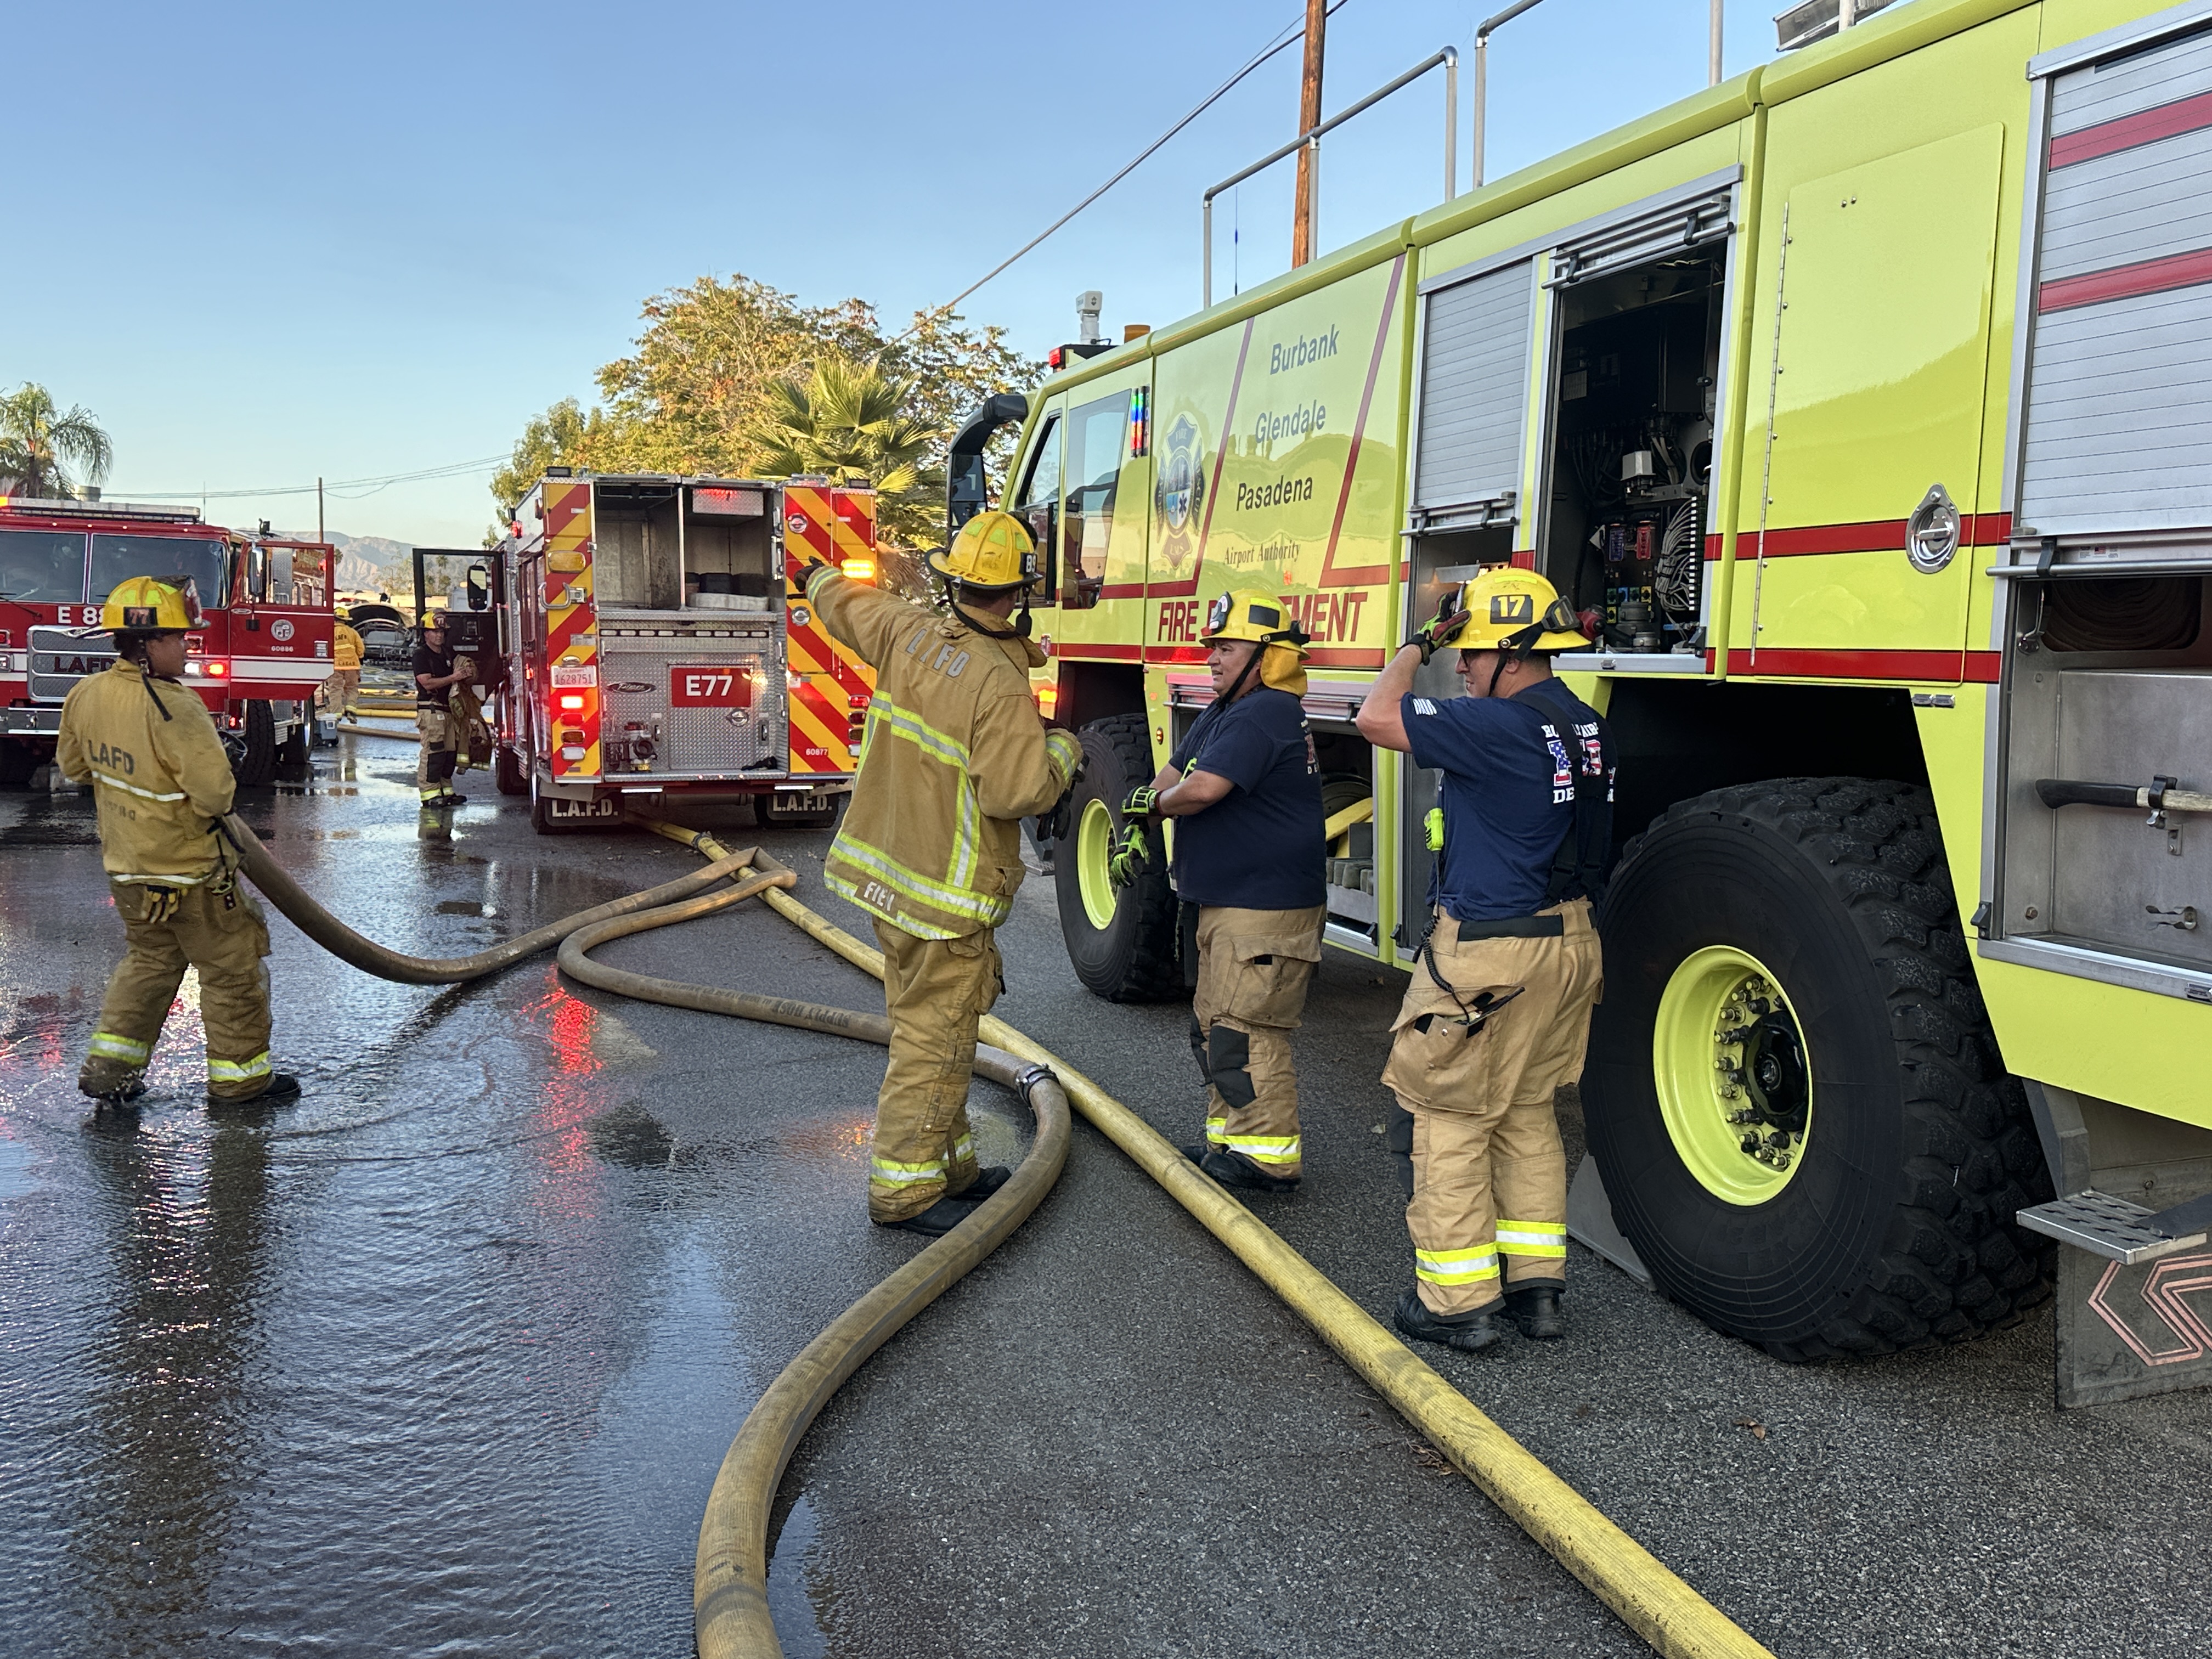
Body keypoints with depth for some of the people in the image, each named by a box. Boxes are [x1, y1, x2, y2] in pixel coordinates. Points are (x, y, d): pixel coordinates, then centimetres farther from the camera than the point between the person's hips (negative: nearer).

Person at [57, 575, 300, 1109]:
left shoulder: (86, 695, -3)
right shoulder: (172, 708, -28)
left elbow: (72, 765, 13)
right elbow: (215, 789, -30)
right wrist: (205, 804, -8)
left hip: (126, 864, 8)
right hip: (189, 870, -8)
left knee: (149, 959, 25)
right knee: (232, 968, 8)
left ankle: (109, 1064, 24)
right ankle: (238, 1074, 17)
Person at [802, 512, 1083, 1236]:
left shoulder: (907, 633, -1)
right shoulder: (1001, 686, -24)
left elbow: (844, 603, 20)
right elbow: (1019, 792, -25)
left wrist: (821, 577, 43)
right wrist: (1062, 749, -5)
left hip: (889, 870, 9)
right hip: (946, 893, -8)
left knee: (932, 1031, 19)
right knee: (933, 1042, 0)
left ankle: (948, 1165, 31)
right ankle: (903, 1190, 7)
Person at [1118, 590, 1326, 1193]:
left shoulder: (1263, 716, -19)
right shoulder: (1224, 713, 15)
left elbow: (1203, 789, -29)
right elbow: (1172, 774, 21)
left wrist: (1153, 804, -8)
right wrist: (1135, 830, 5)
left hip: (1267, 910, -11)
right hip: (1228, 903, 11)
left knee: (1244, 1032, -9)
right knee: (1212, 1025, 17)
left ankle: (1269, 1157, -1)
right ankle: (1228, 1139, 27)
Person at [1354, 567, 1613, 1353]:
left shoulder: (1500, 724, -19)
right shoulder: (1587, 728, 9)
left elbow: (1376, 717, -18)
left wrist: (1419, 645, -4)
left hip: (1485, 955, -9)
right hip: (1567, 944, 9)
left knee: (1446, 1119, 3)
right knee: (1527, 1115, 18)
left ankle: (1457, 1302, 8)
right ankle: (1537, 1285, 24)